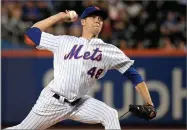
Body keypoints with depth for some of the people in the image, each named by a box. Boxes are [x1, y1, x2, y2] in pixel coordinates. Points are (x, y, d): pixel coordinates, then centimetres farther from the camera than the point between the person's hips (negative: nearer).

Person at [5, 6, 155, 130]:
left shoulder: (109, 50, 1)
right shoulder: (64, 41, 2)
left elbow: (132, 73, -2)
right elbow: (33, 32, 7)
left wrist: (149, 104, -10)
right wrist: (60, 16, 7)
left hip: (79, 103, 1)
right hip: (52, 101, -1)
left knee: (110, 115, -20)